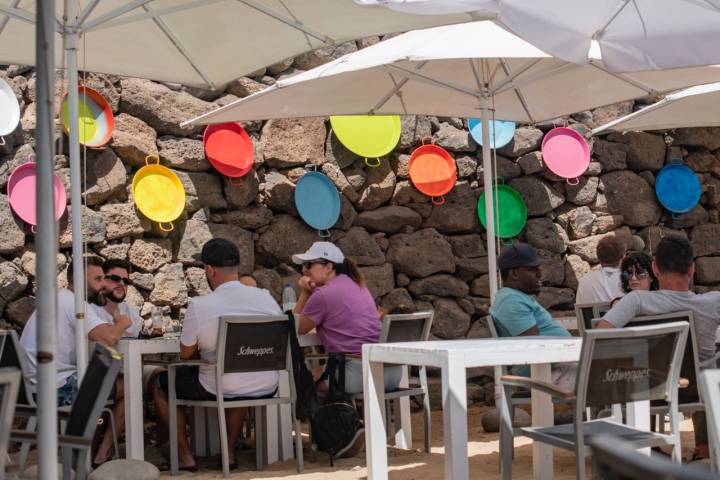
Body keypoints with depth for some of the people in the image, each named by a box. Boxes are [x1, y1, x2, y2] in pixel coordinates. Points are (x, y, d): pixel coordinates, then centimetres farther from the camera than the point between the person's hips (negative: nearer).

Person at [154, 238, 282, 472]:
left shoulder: (199, 305, -15)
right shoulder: (266, 297, -3)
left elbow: (185, 354, -4)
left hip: (218, 391, -4)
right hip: (266, 390, 5)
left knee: (161, 382, 21)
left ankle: (184, 455, 21)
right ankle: (230, 452, 36)